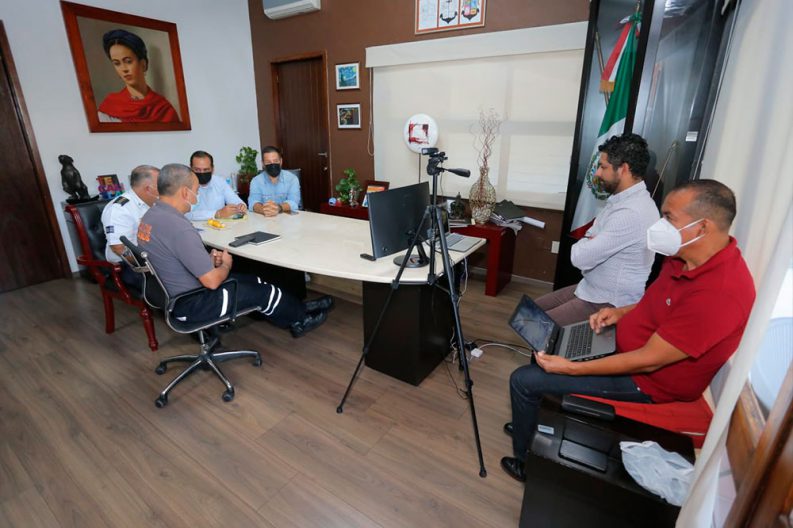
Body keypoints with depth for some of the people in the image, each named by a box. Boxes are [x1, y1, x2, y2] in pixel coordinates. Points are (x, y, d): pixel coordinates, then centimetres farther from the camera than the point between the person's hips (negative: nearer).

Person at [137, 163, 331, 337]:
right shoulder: (179, 228, -31)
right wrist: (226, 265, -7)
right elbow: (212, 281, -27)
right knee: (262, 291, 6)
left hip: (171, 294, 9)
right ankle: (300, 317, 31)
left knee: (251, 280, 16)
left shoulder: (151, 216, 0)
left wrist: (208, 260, 4)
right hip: (191, 304, -9)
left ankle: (295, 312, 29)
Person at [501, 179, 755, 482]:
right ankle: (533, 426, 35)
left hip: (647, 382, -9)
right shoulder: (688, 256, -4)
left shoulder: (719, 292, -33)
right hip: (625, 345, 10)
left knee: (523, 380, -10)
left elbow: (648, 360, -29)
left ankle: (526, 460, 17)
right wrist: (623, 312, 0)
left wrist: (571, 369, -26)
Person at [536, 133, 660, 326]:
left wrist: (585, 244, -6)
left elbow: (580, 257, -26)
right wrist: (589, 244, -10)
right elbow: (592, 245, 12)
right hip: (591, 289, 10)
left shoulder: (632, 213, -27)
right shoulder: (621, 199, 7)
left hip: (609, 304, -10)